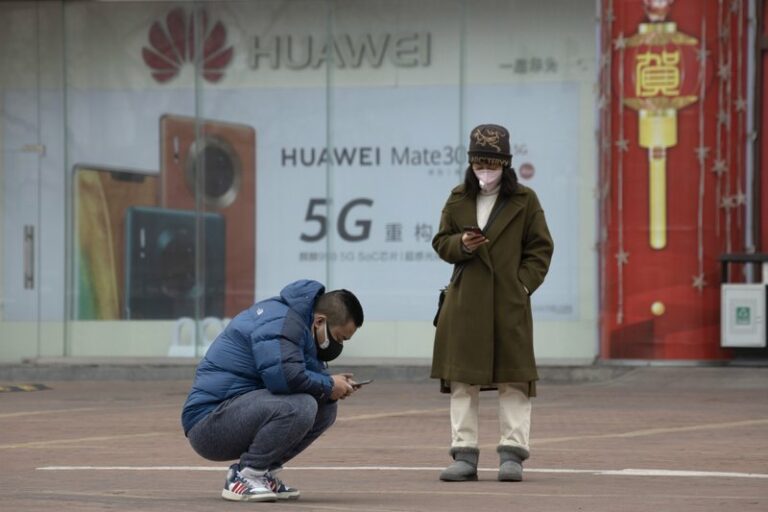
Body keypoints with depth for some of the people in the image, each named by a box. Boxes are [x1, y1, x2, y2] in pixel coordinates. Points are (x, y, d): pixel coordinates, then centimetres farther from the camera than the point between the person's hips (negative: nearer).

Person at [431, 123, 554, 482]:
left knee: (513, 379, -2)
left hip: (510, 304, -2)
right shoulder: (458, 200, 9)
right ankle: (464, 454, 7)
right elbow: (441, 242, 12)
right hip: (465, 302, 2)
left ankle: (512, 454, 3)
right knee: (463, 379, 2)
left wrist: (524, 283, -8)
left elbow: (541, 248, 4)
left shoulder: (524, 201, 2)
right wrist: (461, 244, -10)